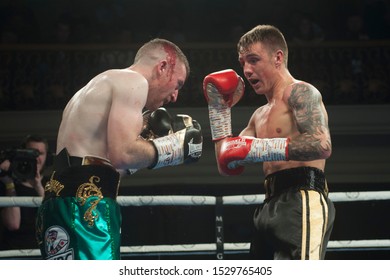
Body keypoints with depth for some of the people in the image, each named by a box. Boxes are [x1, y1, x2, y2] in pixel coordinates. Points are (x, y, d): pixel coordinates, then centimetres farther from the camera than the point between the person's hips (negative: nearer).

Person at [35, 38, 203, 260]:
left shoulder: (106, 83, 30)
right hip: (85, 206, -10)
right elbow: (123, 154, -15)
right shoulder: (132, 81, -1)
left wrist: (146, 133, 23)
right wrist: (177, 144, -1)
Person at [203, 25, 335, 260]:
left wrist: (258, 148, -19)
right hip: (273, 208, 10)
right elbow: (229, 167, 21)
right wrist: (220, 108, 20)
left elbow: (322, 145, -18)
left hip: (302, 203, -10)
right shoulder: (260, 116, 27)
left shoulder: (299, 92, -1)